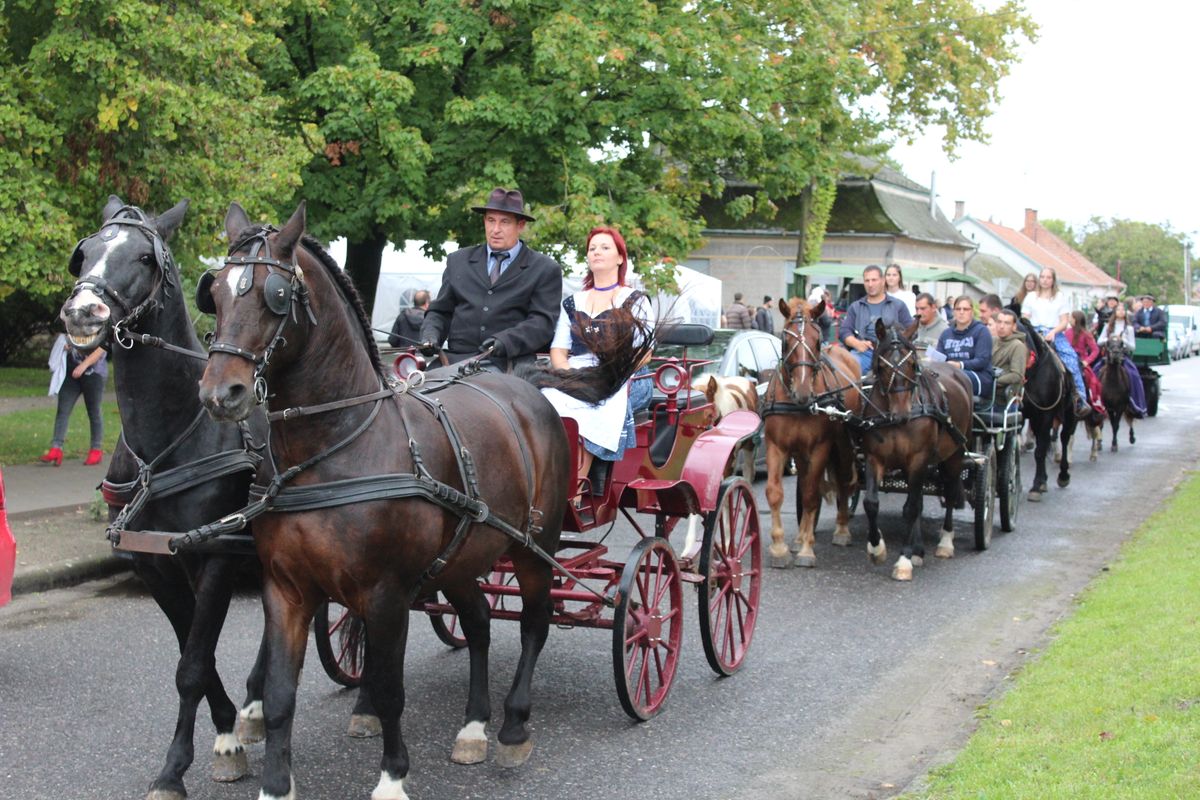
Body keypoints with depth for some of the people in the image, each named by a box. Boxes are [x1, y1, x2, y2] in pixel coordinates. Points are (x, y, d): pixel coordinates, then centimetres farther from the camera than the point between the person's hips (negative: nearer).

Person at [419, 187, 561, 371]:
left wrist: (505, 341, -18)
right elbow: (440, 311, 21)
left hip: (509, 364, -3)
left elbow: (542, 322, -1)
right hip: (456, 360, 3)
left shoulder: (546, 270, 9)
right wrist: (430, 335, -1)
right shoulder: (457, 261, 21)